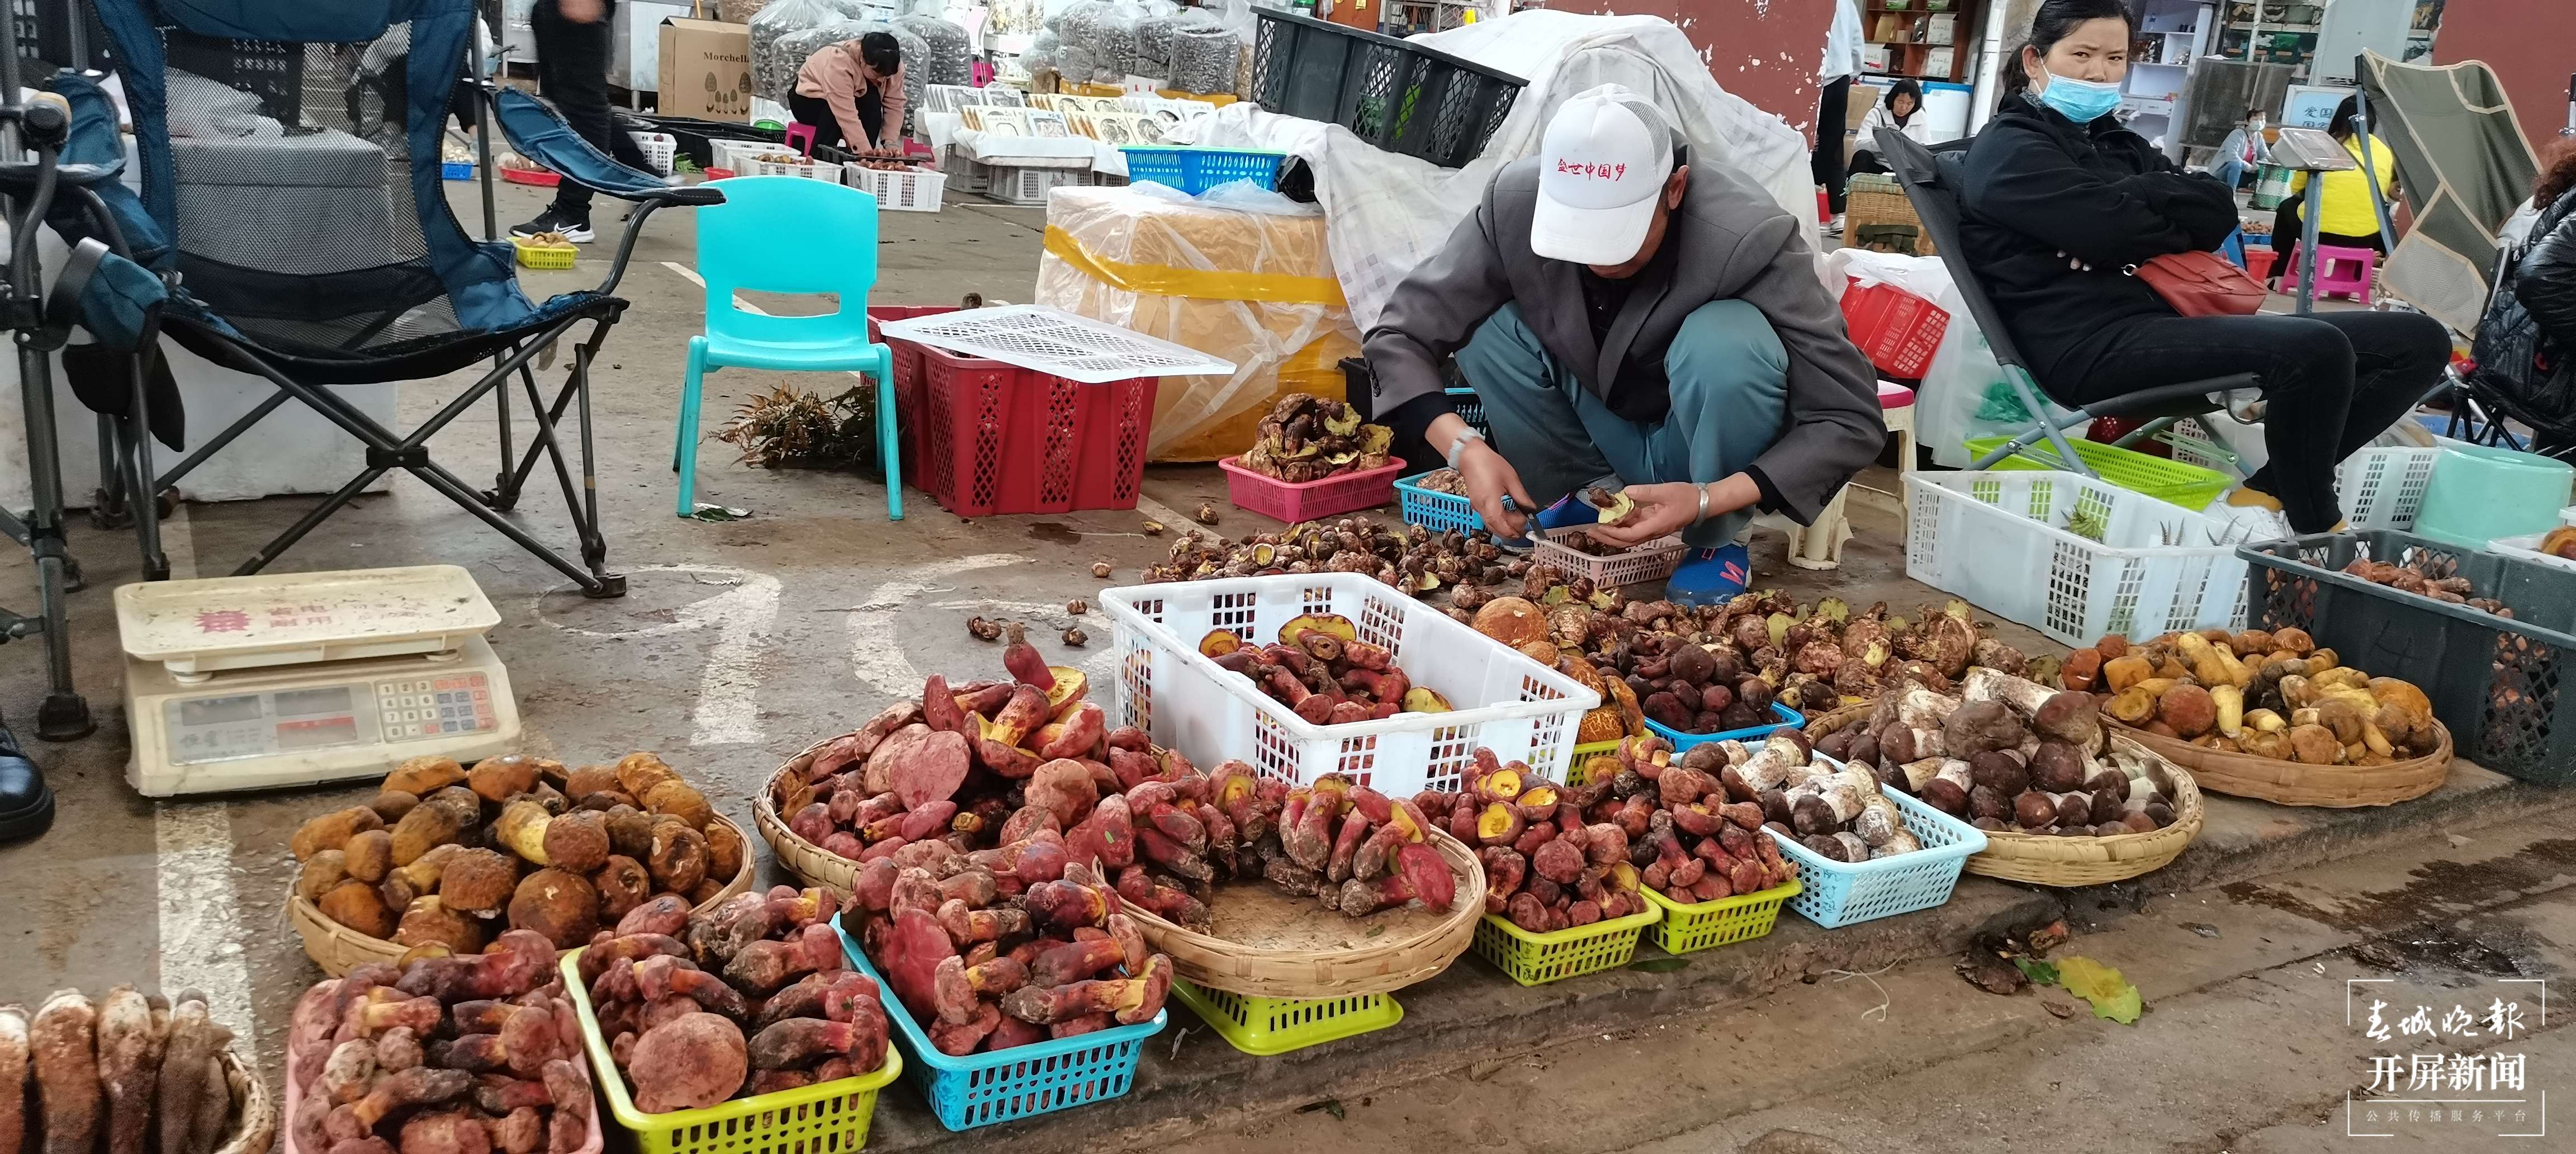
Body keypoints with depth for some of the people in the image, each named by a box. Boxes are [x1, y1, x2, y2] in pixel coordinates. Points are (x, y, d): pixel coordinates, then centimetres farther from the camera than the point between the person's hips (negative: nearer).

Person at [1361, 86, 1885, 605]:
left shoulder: (1750, 236, -32)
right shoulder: (1515, 204, -24)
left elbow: (1852, 420, -28)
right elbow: (1398, 333, -16)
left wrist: (1708, 500, -38)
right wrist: (1465, 448, -31)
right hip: (1604, 440, 3)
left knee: (1725, 340, -34)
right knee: (1485, 324, -21)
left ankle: (1719, 537, -9)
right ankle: (1589, 494, 1)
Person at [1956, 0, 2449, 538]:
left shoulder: (2115, 142, 27)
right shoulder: (2008, 148, 2)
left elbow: (2220, 211, 11)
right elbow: (2111, 227, -14)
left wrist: (2134, 198, -7)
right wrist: (2178, 223, 6)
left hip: (2167, 317, 9)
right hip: (2094, 343, -9)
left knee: (2419, 340, 1)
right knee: (2316, 349, -30)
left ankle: (2263, 497, -6)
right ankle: (2316, 529, -7)